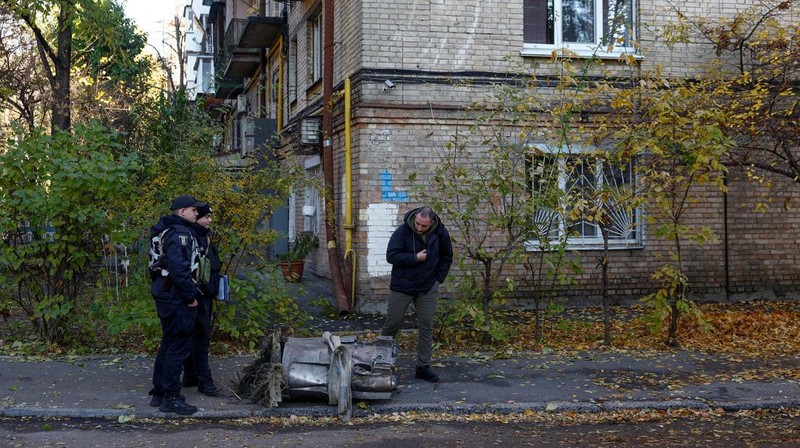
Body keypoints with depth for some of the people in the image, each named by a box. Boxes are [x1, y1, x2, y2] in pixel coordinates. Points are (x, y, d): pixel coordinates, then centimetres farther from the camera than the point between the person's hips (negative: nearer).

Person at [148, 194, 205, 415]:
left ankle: (159, 393, 26)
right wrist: (190, 296, -19)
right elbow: (179, 268, -27)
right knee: (178, 347, -5)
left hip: (165, 295, 11)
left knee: (168, 344, 18)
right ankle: (171, 398, 0)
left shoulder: (168, 230, 16)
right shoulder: (179, 233, -17)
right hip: (177, 297, -11)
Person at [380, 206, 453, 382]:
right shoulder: (403, 231, -16)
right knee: (392, 324, 5)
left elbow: (446, 257, 11)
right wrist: (415, 258, -22)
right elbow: (391, 256, -17)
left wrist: (439, 279, 4)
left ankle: (423, 367, 11)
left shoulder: (440, 233, -5)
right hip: (402, 287, -2)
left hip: (427, 289, 3)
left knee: (426, 328, 3)